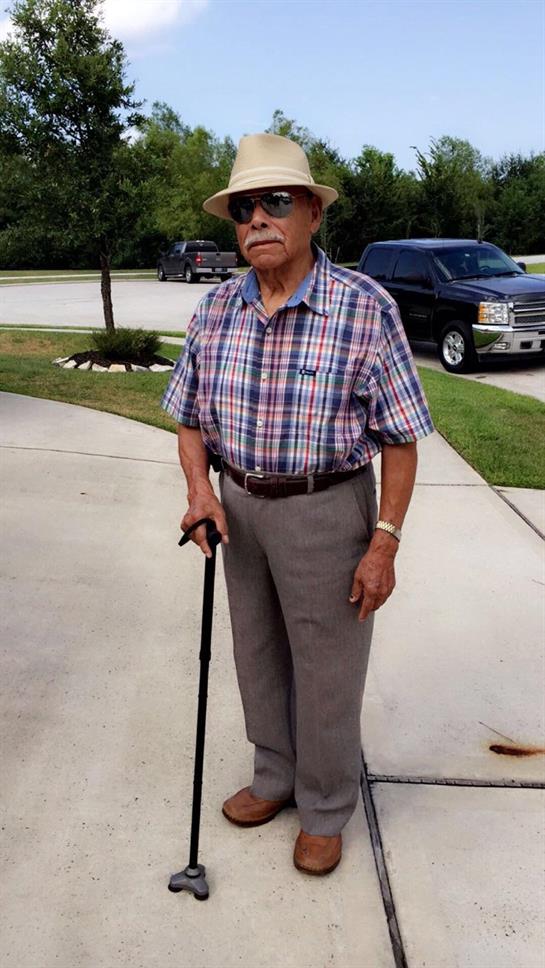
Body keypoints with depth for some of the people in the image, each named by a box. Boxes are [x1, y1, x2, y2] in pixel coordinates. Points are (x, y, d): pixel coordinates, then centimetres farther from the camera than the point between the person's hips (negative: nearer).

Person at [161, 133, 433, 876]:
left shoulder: (365, 307, -17)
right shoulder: (217, 309, -2)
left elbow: (400, 436, -13)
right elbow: (190, 414, 8)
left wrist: (384, 543, -16)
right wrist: (199, 488, -9)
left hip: (327, 510, -5)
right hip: (242, 506, 5)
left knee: (327, 670, 9)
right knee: (258, 654, 20)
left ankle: (326, 808, 32)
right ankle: (276, 777, 43)